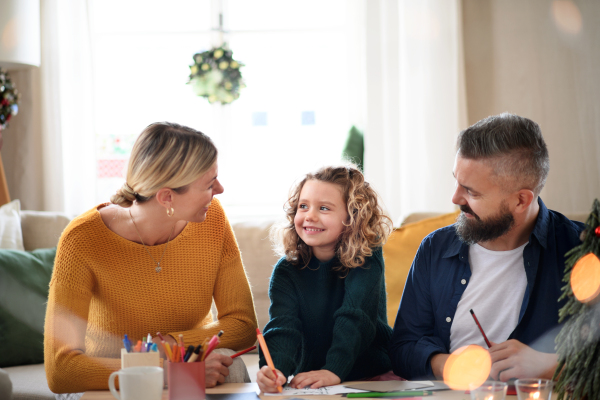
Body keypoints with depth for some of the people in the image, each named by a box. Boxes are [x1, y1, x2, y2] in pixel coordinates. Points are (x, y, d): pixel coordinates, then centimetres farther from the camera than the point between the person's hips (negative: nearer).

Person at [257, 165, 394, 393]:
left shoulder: (366, 258, -6)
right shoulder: (286, 271, -1)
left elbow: (355, 318, -19)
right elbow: (282, 327, -17)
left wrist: (333, 370, -35)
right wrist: (275, 370, -38)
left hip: (373, 379, -2)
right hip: (307, 381, 3)